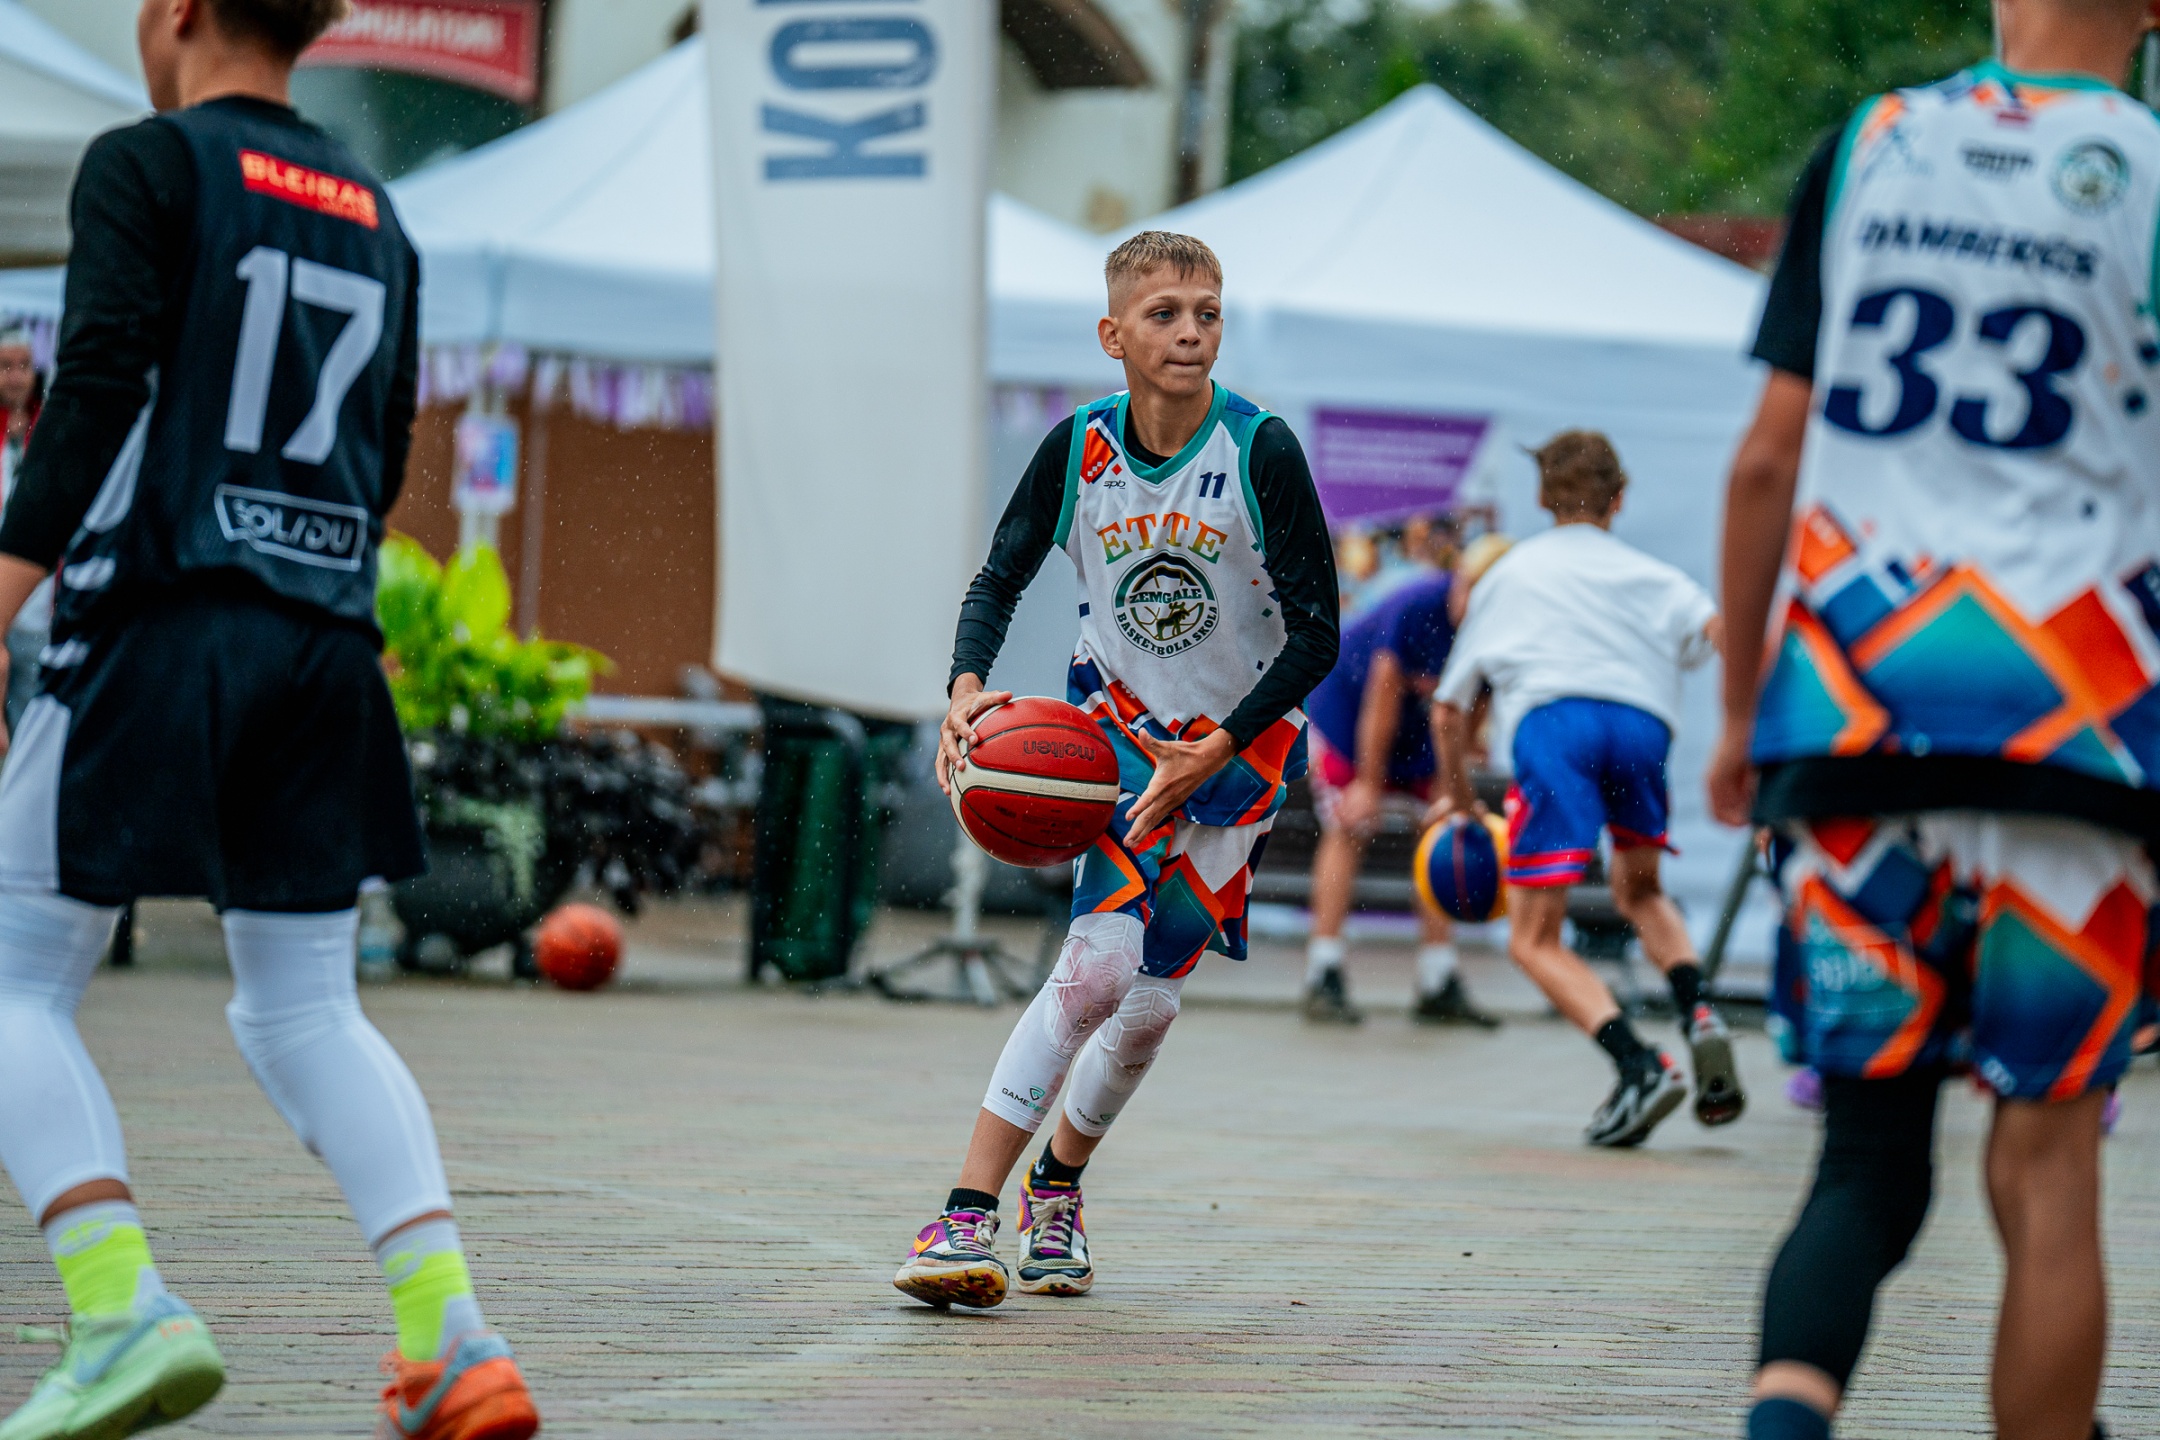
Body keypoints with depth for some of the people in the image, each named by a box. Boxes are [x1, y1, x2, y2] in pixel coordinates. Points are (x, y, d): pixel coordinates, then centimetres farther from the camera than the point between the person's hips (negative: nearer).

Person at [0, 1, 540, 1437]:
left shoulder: (147, 165, -2)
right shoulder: (373, 212, 17)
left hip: (161, 621, -6)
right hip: (327, 649, 6)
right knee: (307, 1007, 12)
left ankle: (125, 1306, -16)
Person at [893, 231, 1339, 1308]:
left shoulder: (1262, 453, -19)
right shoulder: (1079, 448, -11)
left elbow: (1316, 636, -15)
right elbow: (999, 580, 1)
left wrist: (1215, 753, -22)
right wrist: (968, 685, -19)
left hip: (1240, 745, 0)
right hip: (1118, 727, 0)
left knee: (1150, 1003, 1)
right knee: (1099, 961, -21)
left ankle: (1057, 1180, 31)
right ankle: (967, 1214, -22)